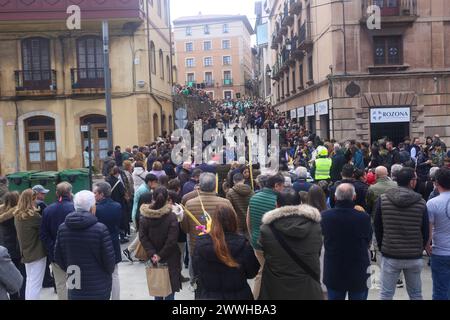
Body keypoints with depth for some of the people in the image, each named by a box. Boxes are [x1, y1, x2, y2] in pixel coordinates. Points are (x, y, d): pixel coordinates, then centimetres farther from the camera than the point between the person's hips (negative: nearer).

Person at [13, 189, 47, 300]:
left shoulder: (17, 215, 5)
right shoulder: (33, 215, -19)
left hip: (26, 252, 8)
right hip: (37, 252, -8)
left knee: (29, 281, 19)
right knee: (35, 284, -1)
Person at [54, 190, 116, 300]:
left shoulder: (62, 228, -3)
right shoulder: (100, 229, -18)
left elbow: (58, 257, 5)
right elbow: (109, 259, -13)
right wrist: (107, 272, 8)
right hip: (99, 287, -4)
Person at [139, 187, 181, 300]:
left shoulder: (144, 216, -6)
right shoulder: (171, 216, -16)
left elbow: (143, 237, -9)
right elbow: (172, 240, -18)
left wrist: (152, 253, -11)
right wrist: (161, 255, -11)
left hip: (153, 258, 3)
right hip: (170, 258, -3)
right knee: (170, 289, 9)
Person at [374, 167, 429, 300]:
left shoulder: (382, 199, -8)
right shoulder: (421, 202, -8)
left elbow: (377, 227, 0)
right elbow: (426, 231, 2)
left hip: (389, 256, -1)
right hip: (414, 257, 1)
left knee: (386, 294, 8)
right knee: (416, 294, 17)